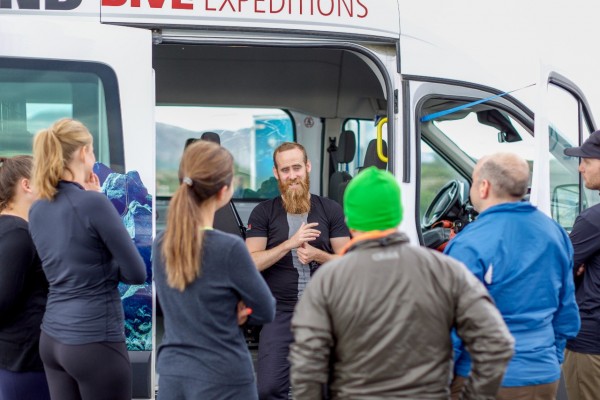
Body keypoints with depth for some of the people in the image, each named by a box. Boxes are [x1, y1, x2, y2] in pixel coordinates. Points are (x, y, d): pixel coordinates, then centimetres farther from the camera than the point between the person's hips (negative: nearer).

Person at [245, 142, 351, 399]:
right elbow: (252, 263, -7)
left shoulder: (330, 210, 7)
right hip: (280, 313, -1)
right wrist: (289, 244, -17)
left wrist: (317, 255, -13)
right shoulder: (263, 213, 3)